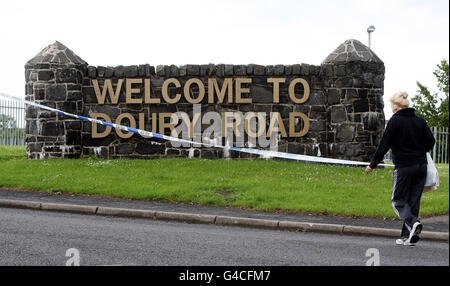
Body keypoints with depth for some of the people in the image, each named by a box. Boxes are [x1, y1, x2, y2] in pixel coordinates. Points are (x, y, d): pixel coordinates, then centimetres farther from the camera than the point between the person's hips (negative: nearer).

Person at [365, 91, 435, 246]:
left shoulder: (395, 121, -6)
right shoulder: (420, 121, 8)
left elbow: (384, 146, -6)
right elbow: (431, 141, 7)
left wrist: (372, 165, 1)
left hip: (403, 167, -5)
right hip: (421, 166, 5)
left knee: (398, 200, 4)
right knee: (413, 200, 9)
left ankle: (412, 222, -22)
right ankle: (408, 236, 7)